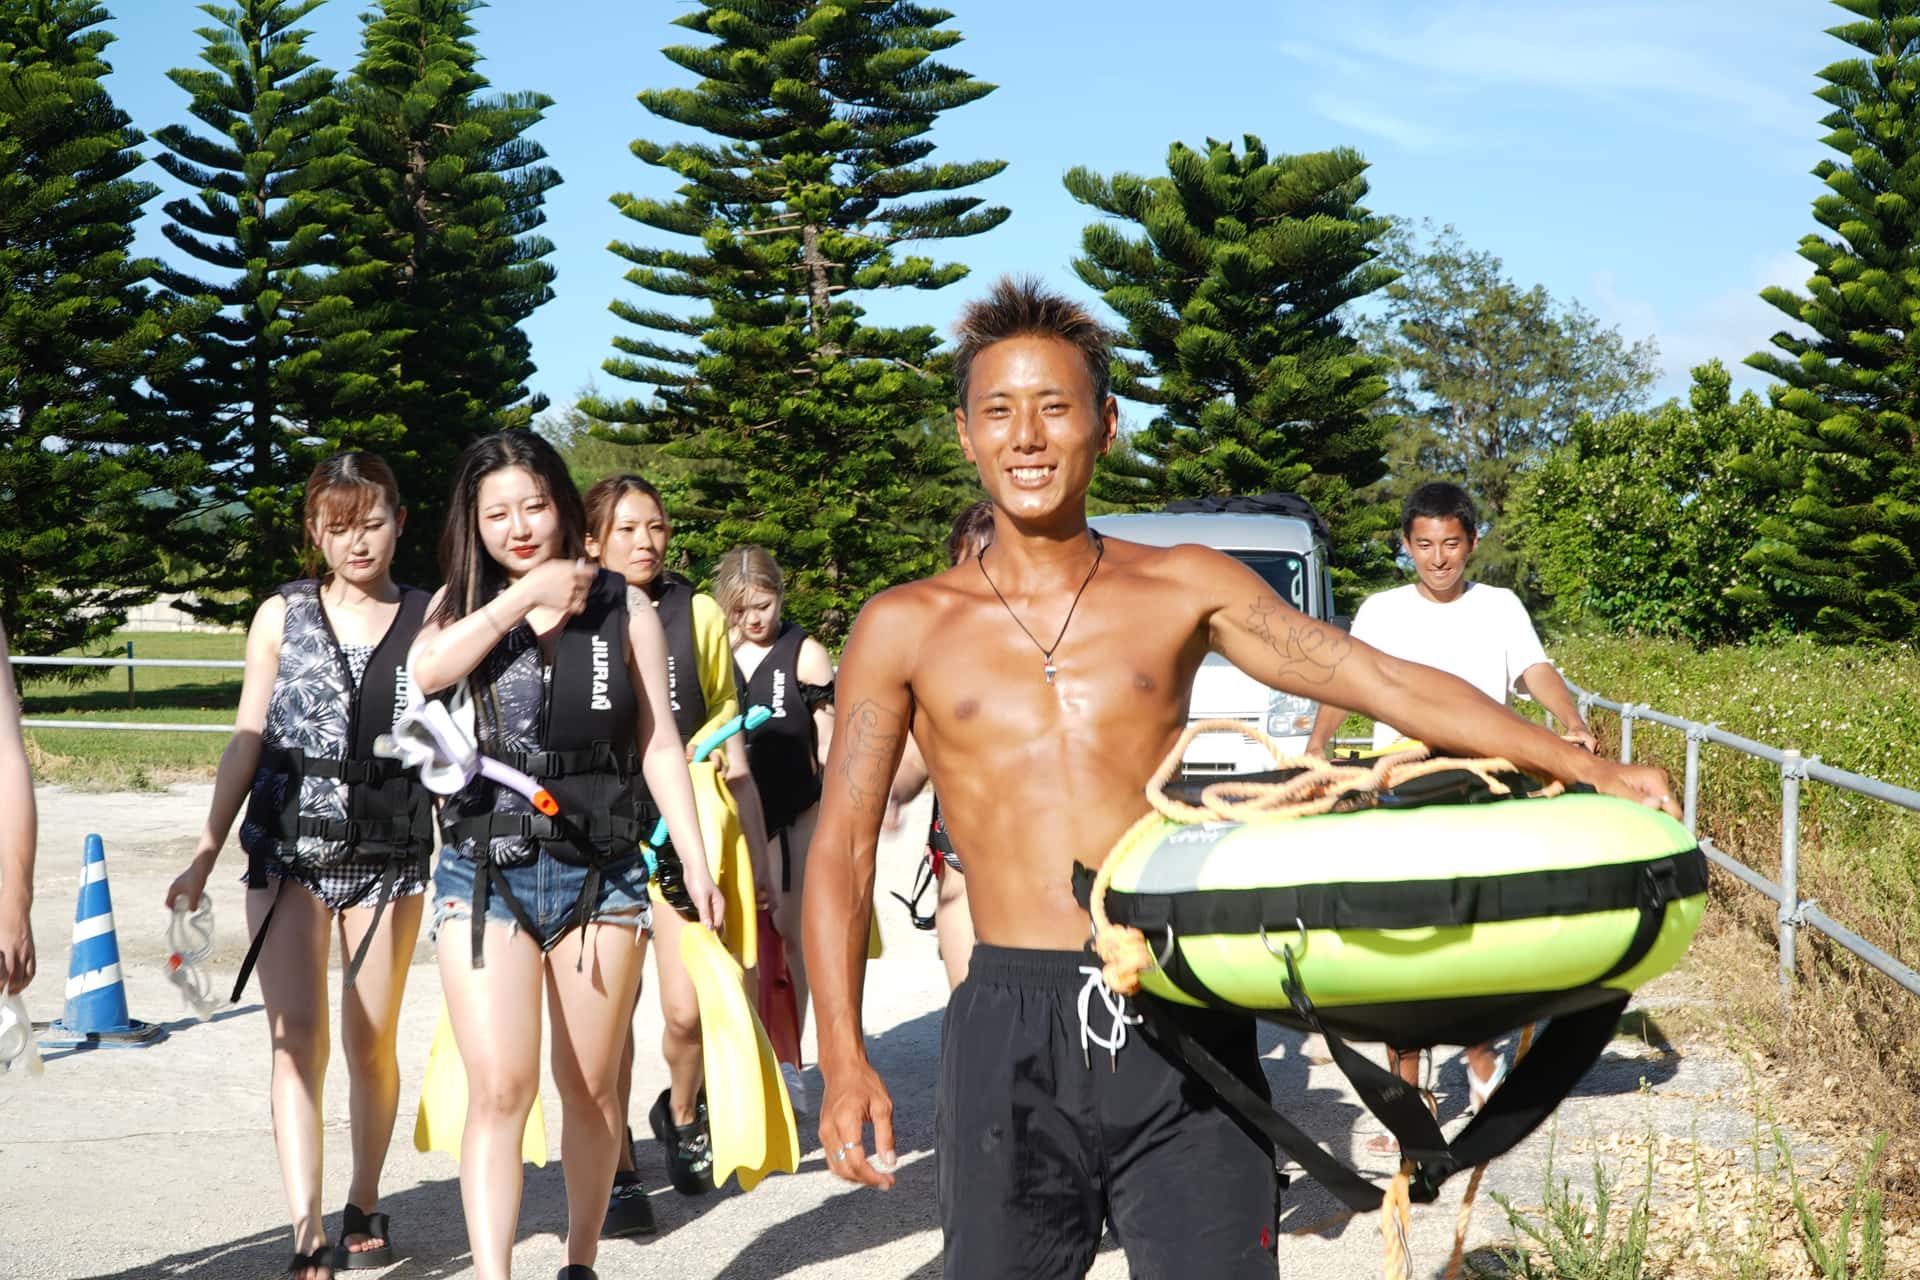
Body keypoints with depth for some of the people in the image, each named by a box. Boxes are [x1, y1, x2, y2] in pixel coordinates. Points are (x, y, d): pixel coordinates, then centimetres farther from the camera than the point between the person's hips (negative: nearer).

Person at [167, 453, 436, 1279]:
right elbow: (246, 743, 5)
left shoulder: (428, 621, 1)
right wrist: (204, 857, 1)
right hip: (289, 854, 0)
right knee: (298, 1043, -9)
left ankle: (364, 1209, 27)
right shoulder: (282, 616, 4)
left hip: (389, 859, 0)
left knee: (371, 1045, 8)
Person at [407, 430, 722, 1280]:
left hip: (598, 873, 1)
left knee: (591, 1089, 10)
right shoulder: (464, 603, 8)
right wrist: (528, 593, -12)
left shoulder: (624, 613, 5)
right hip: (483, 873, -1)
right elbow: (426, 671, -14)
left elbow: (658, 742, 5)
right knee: (499, 1089, -12)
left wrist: (695, 860, -2)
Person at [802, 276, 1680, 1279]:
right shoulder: (906, 628, 5)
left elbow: (1384, 682, 4)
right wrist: (844, 1060, -4)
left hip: (1183, 1020, 0)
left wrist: (1585, 769, -3)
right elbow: (843, 851, 6)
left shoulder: (1184, 588, 7)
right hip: (1012, 1033, 0)